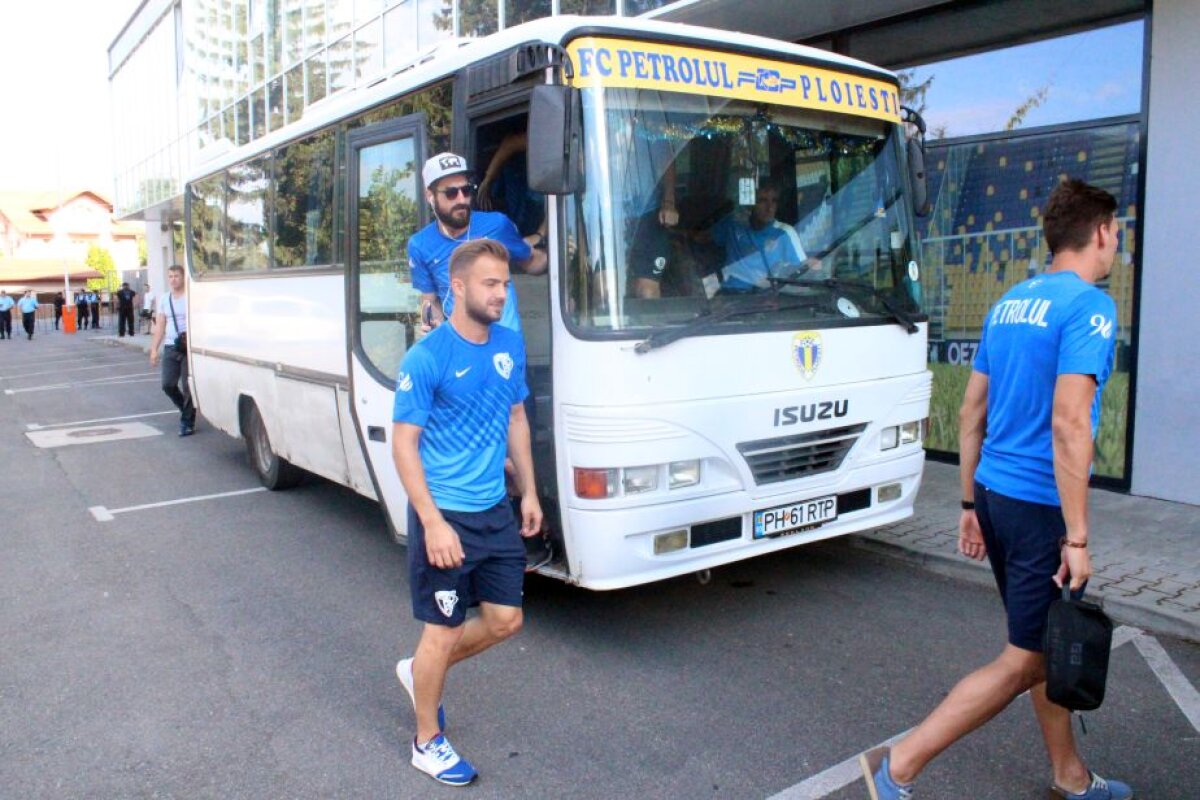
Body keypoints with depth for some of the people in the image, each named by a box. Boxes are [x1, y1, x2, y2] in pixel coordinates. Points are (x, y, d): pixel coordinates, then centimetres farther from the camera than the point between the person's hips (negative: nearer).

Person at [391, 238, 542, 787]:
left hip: (497, 512, 7)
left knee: (505, 620, 14)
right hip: (445, 516, -6)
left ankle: (421, 671, 39)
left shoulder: (510, 345, 3)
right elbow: (404, 443, -15)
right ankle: (428, 741, 28)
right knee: (444, 631, 5)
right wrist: (434, 522, -21)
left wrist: (528, 491, 12)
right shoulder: (427, 358, -16)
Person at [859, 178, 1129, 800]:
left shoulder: (1009, 303, 12)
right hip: (1040, 505, -8)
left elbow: (971, 413, 13)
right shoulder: (1089, 306, -13)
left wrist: (971, 504, 18)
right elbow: (1069, 423, -22)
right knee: (1025, 661, 2)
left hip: (994, 494, 9)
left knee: (1046, 645, 20)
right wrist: (1077, 537, -19)